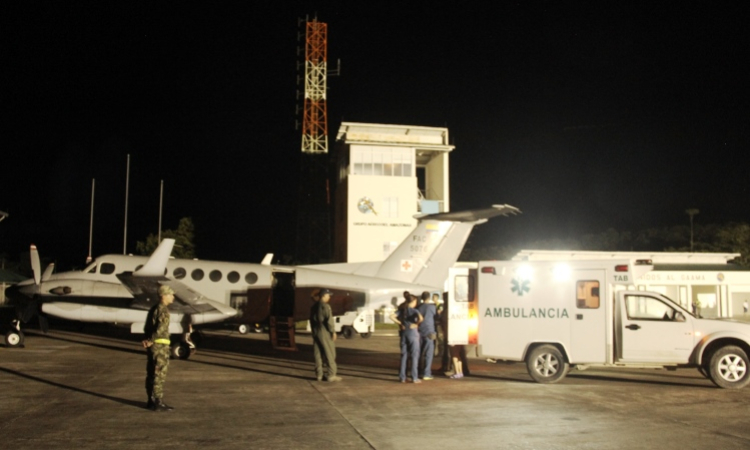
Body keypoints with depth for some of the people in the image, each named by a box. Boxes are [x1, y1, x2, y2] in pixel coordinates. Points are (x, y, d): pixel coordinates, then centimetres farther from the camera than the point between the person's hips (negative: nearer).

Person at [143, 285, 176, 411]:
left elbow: (147, 327, 19)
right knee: (159, 374, -6)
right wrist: (150, 341, -18)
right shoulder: (163, 310, -14)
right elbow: (161, 328, -27)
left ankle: (152, 401, 19)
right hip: (160, 345, -10)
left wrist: (149, 340, 7)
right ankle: (158, 403, -4)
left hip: (153, 345, 10)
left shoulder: (154, 309, 16)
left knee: (152, 373, 12)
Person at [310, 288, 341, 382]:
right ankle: (331, 375, -5)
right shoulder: (325, 306, -14)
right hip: (324, 332, -8)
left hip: (315, 332, 8)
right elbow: (329, 320, -19)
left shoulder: (314, 306, 12)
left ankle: (319, 375, 12)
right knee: (330, 354, -4)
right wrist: (333, 332, -12)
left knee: (318, 354, 9)